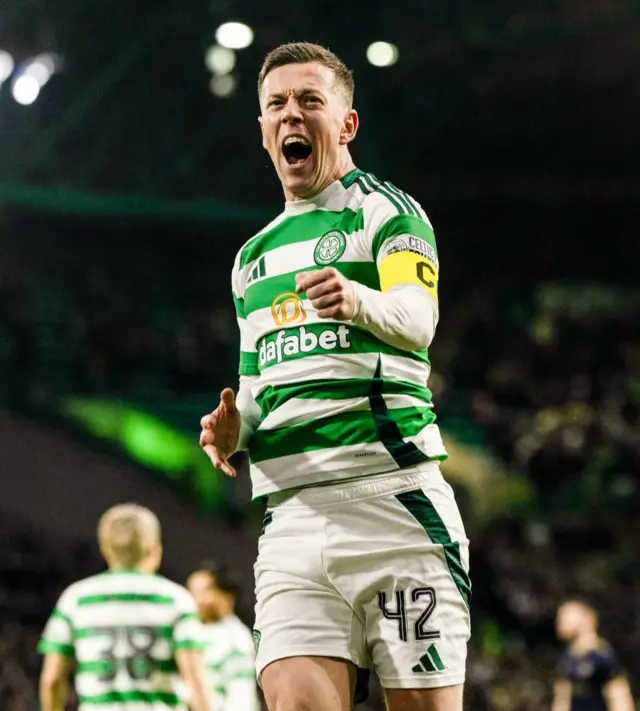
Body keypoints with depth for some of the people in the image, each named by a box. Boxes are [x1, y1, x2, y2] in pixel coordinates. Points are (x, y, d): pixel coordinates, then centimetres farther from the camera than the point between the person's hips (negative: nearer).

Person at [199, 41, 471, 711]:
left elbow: (418, 318, -15)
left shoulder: (386, 210, 5)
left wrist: (360, 301, -37)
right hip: (291, 514, 5)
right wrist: (233, 429, 9)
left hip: (392, 497, -5)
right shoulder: (253, 256, 25)